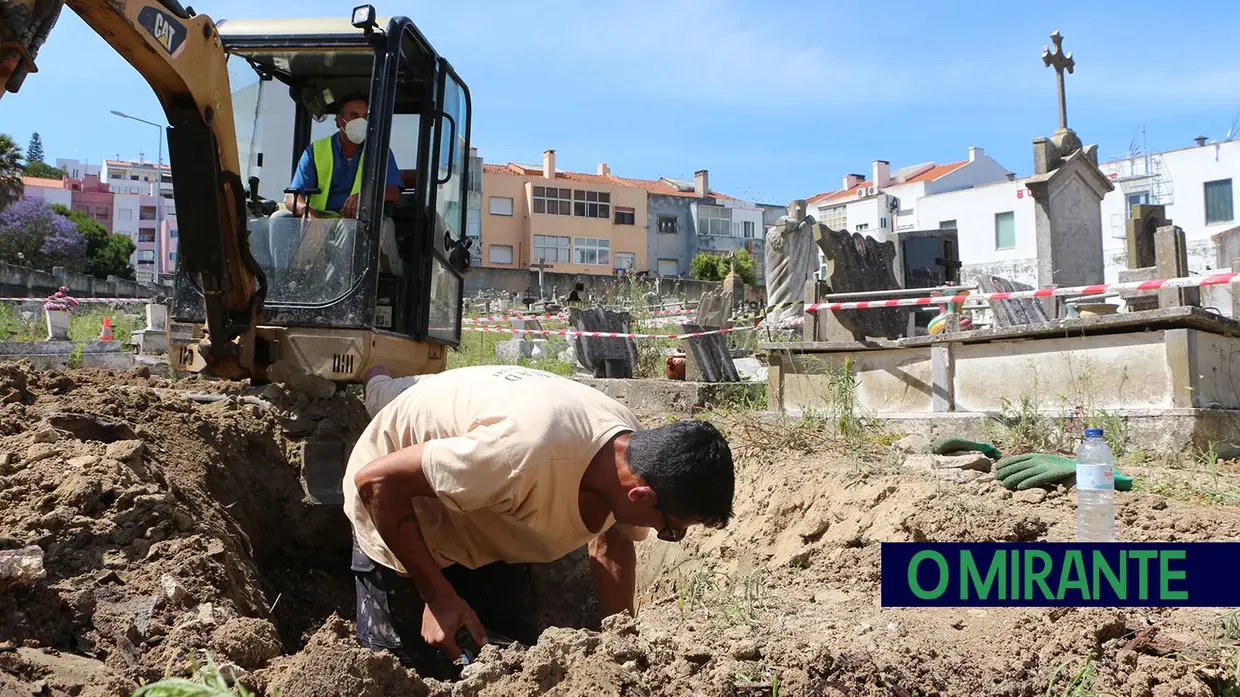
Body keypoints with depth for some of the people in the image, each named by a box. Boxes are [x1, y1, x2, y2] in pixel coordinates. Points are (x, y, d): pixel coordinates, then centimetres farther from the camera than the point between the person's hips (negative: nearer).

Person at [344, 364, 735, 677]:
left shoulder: (633, 450, -20)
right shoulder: (531, 453, -45)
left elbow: (612, 545, 1)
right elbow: (375, 480, -34)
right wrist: (438, 597, -29)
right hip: (400, 514, -6)